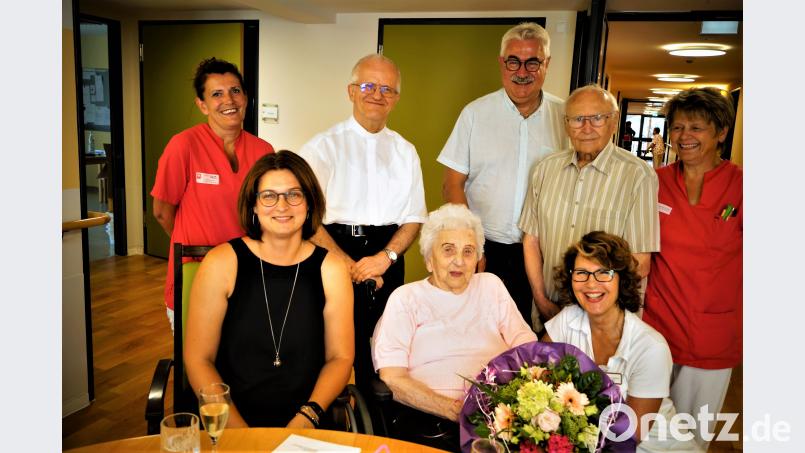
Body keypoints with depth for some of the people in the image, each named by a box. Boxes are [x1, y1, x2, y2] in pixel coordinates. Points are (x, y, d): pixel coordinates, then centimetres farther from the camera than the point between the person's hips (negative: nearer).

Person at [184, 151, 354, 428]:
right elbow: (198, 359, -2)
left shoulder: (331, 269, 0)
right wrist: (237, 428, -11)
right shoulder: (221, 263, -3)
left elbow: (340, 357, 5)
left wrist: (308, 416, -9)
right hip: (228, 424, -1)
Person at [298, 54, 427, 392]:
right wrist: (349, 264, -14)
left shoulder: (405, 152, 12)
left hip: (387, 261, 3)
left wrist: (386, 257, -8)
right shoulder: (323, 146, 0)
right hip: (334, 256, -3)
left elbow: (414, 218, 9)